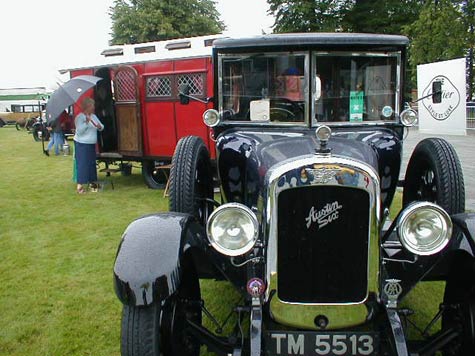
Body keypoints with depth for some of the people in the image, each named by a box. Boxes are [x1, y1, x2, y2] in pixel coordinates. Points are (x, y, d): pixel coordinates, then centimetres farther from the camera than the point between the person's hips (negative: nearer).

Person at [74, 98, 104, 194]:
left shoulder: (94, 116, 11)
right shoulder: (79, 117, -11)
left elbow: (102, 127, 12)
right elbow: (79, 131, -20)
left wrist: (99, 126, -11)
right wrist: (87, 122, -29)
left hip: (92, 144, 7)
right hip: (81, 144, -7)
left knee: (92, 163, 11)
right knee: (82, 164, -9)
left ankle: (92, 182, 22)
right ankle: (80, 185, -7)